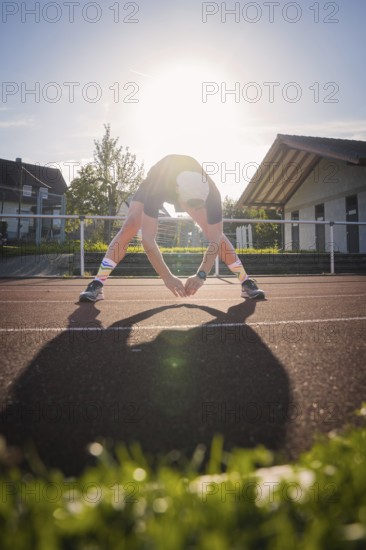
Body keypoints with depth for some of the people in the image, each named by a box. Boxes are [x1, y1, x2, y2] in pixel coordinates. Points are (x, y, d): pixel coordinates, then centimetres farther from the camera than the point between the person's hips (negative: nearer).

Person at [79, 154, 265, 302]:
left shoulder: (212, 194, -40)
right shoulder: (155, 188, -46)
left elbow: (215, 240, -35)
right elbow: (147, 239, -48)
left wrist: (201, 275, -46)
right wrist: (167, 277, -53)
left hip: (196, 192, 2)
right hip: (156, 186, -1)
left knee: (218, 233, -15)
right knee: (130, 226, -24)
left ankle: (247, 283, -1)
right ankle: (97, 284, -17)